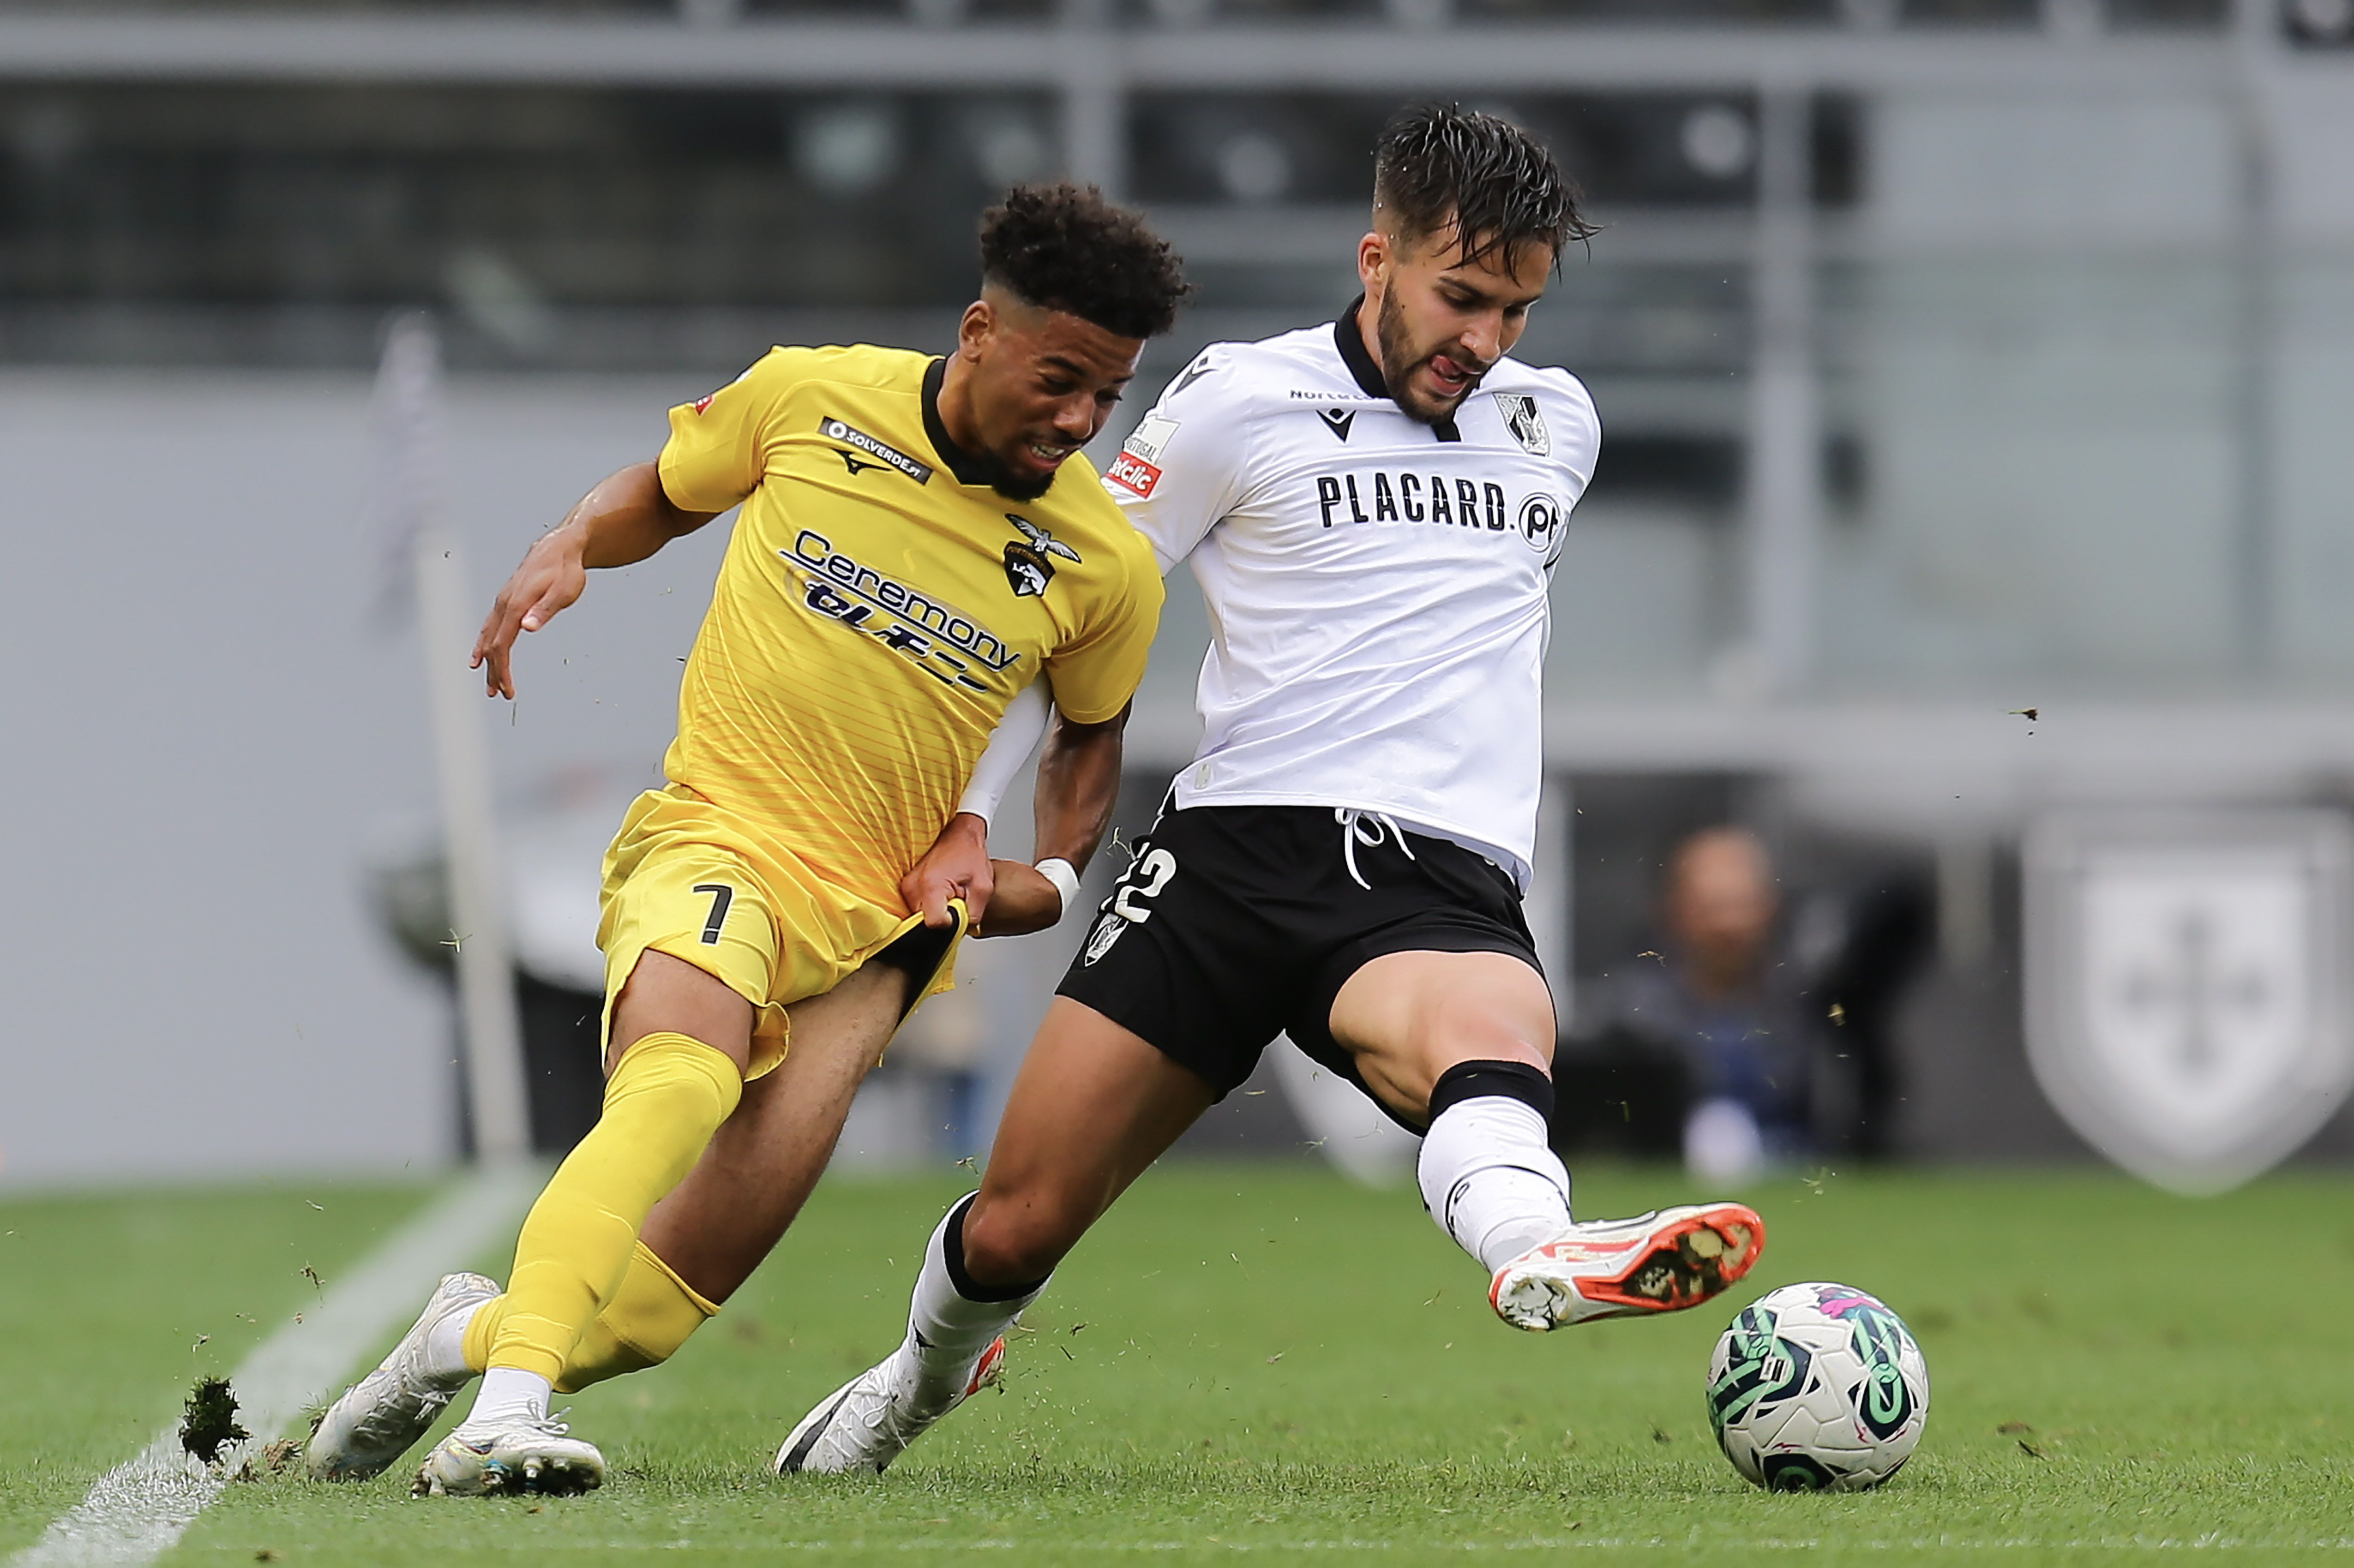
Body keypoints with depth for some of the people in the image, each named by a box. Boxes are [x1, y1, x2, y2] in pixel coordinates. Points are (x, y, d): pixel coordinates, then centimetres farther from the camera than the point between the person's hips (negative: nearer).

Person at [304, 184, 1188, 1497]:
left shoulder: (1105, 565, 2)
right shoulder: (813, 400, -1)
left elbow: (1092, 733, 22)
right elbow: (665, 491, 19)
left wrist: (1053, 876, 5)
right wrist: (567, 548, -1)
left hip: (880, 921, 2)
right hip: (716, 844, -2)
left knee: (662, 1309, -9)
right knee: (681, 1077, -38)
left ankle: (483, 1333, 22)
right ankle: (506, 1410, -45)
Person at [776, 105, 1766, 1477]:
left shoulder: (1560, 427, 16)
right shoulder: (1242, 403, 4)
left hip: (1442, 886, 1)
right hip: (1237, 847, -1)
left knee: (1495, 1019, -38)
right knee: (1017, 1227, 0)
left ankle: (1534, 1254, -72)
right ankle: (929, 1372, 36)